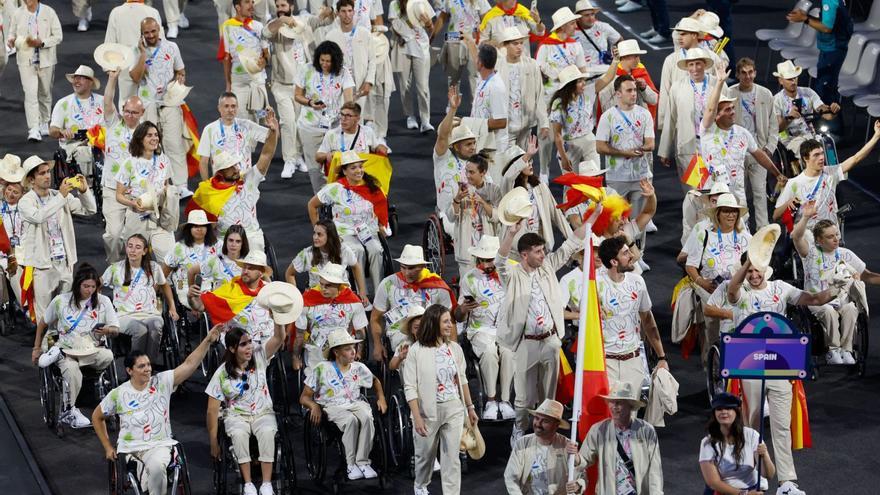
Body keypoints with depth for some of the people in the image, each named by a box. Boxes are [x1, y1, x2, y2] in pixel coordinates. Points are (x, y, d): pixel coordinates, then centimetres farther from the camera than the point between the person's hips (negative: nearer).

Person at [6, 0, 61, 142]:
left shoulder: (49, 12, -4)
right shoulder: (18, 14, 1)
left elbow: (58, 36, -3)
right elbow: (11, 33, 11)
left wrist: (42, 43, -18)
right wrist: (11, 40, -13)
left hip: (45, 60, 0)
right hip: (26, 60, 0)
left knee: (45, 93, 13)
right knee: (30, 94, -11)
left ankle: (44, 124, 32)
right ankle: (33, 129, -15)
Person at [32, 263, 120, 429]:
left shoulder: (103, 302, 4)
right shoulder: (61, 301, 1)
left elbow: (116, 330, 4)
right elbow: (42, 323, 15)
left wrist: (107, 330, -20)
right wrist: (36, 349, 15)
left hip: (91, 350, 2)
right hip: (66, 346, -2)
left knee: (107, 356, -33)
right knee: (73, 372, -35)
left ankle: (59, 354, -18)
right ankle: (68, 412, -17)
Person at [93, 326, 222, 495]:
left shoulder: (162, 382, 2)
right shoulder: (118, 394, 2)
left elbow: (189, 364, -8)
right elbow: (97, 417, 18)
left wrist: (207, 341, -20)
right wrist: (108, 447, 14)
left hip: (160, 445, 0)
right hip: (131, 448, 0)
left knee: (157, 467, -34)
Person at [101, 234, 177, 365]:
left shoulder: (154, 268, 14)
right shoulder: (116, 269, 8)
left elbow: (164, 285, 32)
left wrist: (172, 308, 26)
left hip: (150, 314, 2)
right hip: (125, 315, -2)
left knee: (155, 326, -37)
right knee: (140, 330, -38)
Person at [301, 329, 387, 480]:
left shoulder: (358, 368, 12)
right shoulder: (322, 369, 1)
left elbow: (375, 382, 34)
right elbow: (304, 397, 3)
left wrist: (381, 398, 16)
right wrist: (315, 406, -18)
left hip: (356, 404, 3)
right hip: (333, 407, -3)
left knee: (366, 417, -34)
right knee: (351, 420, -37)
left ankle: (363, 461, -28)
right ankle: (351, 464, -29)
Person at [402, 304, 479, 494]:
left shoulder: (455, 348, 2)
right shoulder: (416, 351, -11)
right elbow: (410, 387, -12)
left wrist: (470, 408, 15)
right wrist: (417, 418, -18)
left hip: (454, 410, 3)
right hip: (428, 411, -2)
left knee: (452, 457, 0)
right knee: (425, 454, 16)